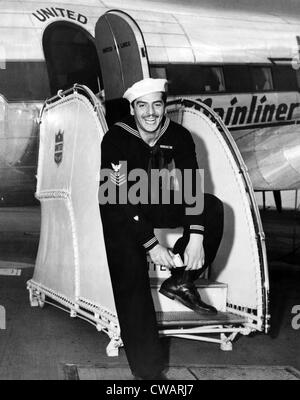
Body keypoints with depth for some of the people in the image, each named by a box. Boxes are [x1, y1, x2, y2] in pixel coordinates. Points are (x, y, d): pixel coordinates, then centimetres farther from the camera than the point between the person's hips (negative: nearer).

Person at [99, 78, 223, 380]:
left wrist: (196, 236, -26)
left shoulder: (178, 136, -10)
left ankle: (180, 282, -6)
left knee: (212, 208, -18)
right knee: (130, 275, -26)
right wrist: (151, 244, -29)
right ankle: (147, 368, -24)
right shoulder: (115, 139, -22)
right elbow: (120, 199, -25)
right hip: (121, 213, -4)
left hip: (158, 205, 5)